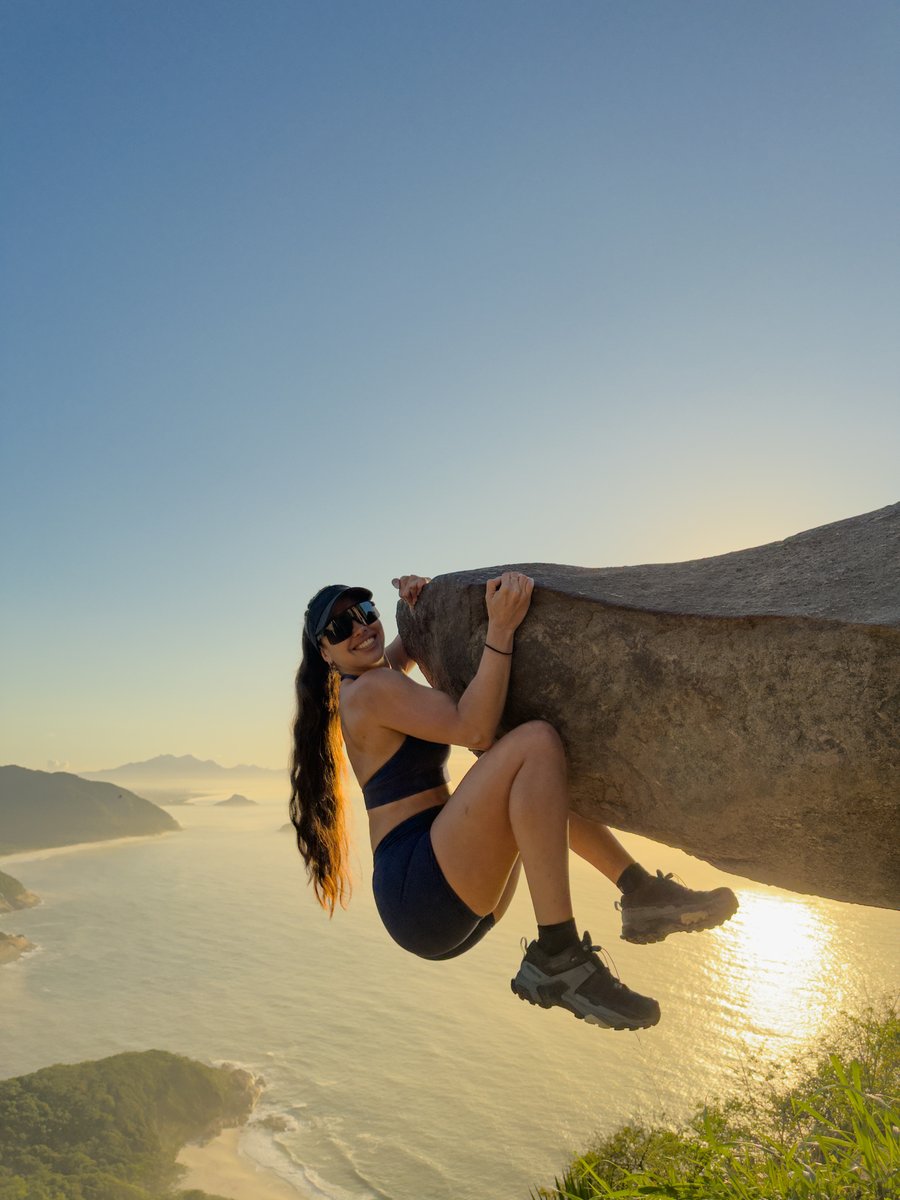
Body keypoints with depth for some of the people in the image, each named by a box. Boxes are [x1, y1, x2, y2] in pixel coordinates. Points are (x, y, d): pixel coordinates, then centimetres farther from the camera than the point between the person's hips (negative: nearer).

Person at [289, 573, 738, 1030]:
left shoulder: (363, 683, 19)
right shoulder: (369, 689, -10)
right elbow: (476, 730, -21)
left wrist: (419, 604, 16)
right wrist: (501, 628, -24)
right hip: (421, 891, -11)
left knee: (542, 783, 24)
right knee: (536, 742, -25)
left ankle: (642, 892, 9)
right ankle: (558, 958, -25)